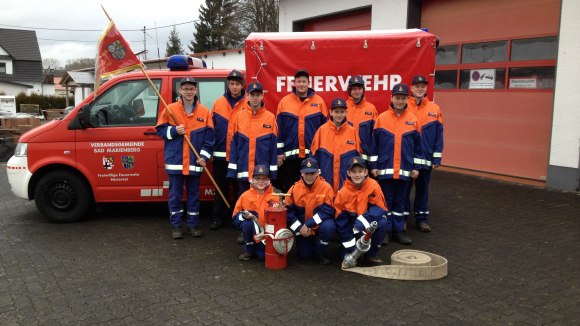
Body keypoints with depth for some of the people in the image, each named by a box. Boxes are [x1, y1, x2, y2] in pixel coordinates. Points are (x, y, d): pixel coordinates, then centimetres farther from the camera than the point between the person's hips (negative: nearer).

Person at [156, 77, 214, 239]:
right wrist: (174, 130, -13)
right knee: (175, 194, 5)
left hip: (195, 162, 1)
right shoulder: (170, 109, 1)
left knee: (194, 194, 9)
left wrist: (204, 156, -5)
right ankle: (176, 225, 17)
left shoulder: (204, 112, 3)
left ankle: (193, 224, 20)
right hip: (175, 160, -1)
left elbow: (209, 137, 4)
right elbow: (160, 130, 5)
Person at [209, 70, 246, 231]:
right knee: (220, 188, 10)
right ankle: (219, 218, 21)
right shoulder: (218, 103, 8)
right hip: (221, 154, 3)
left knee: (240, 188, 6)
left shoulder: (249, 104, -1)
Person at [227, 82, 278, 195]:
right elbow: (233, 144, 5)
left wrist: (273, 171, 0)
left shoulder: (270, 117, 2)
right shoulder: (239, 117, 5)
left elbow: (274, 145, 3)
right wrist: (232, 170, 1)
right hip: (243, 172, 1)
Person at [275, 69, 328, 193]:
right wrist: (279, 151, -1)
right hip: (290, 155, 0)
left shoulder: (319, 101, 4)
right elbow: (278, 129, 4)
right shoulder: (284, 102, 4)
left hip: (313, 155, 0)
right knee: (288, 190, 7)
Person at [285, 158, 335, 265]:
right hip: (303, 227, 2)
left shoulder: (326, 187, -15)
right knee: (304, 255, -3)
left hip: (320, 223, -2)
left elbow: (328, 210, -20)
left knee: (328, 226, -36)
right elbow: (288, 211, -5)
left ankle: (321, 252, -7)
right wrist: (299, 228, -16)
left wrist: (308, 224, -24)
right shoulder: (295, 188, -8)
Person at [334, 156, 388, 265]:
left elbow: (380, 209, -14)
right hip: (351, 227, 0)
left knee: (382, 223, -29)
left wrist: (361, 223, -30)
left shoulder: (373, 186, -12)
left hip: (369, 226, 1)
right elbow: (341, 220, -9)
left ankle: (370, 255, -7)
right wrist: (350, 244, -15)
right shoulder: (343, 192, -12)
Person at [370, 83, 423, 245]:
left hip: (404, 169, 2)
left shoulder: (413, 120, 3)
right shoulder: (382, 118, -1)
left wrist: (416, 167, 5)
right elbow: (374, 144, 1)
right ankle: (384, 230, 15)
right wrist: (373, 165, -1)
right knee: (386, 200, 6)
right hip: (385, 168, -1)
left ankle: (398, 230, 21)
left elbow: (417, 146, 7)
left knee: (400, 200, 11)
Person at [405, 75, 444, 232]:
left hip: (426, 158, 2)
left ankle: (421, 218, 23)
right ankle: (403, 218, 18)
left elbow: (439, 135, 4)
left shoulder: (434, 109, 4)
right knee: (404, 187, 6)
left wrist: (437, 158, -1)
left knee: (423, 188, 11)